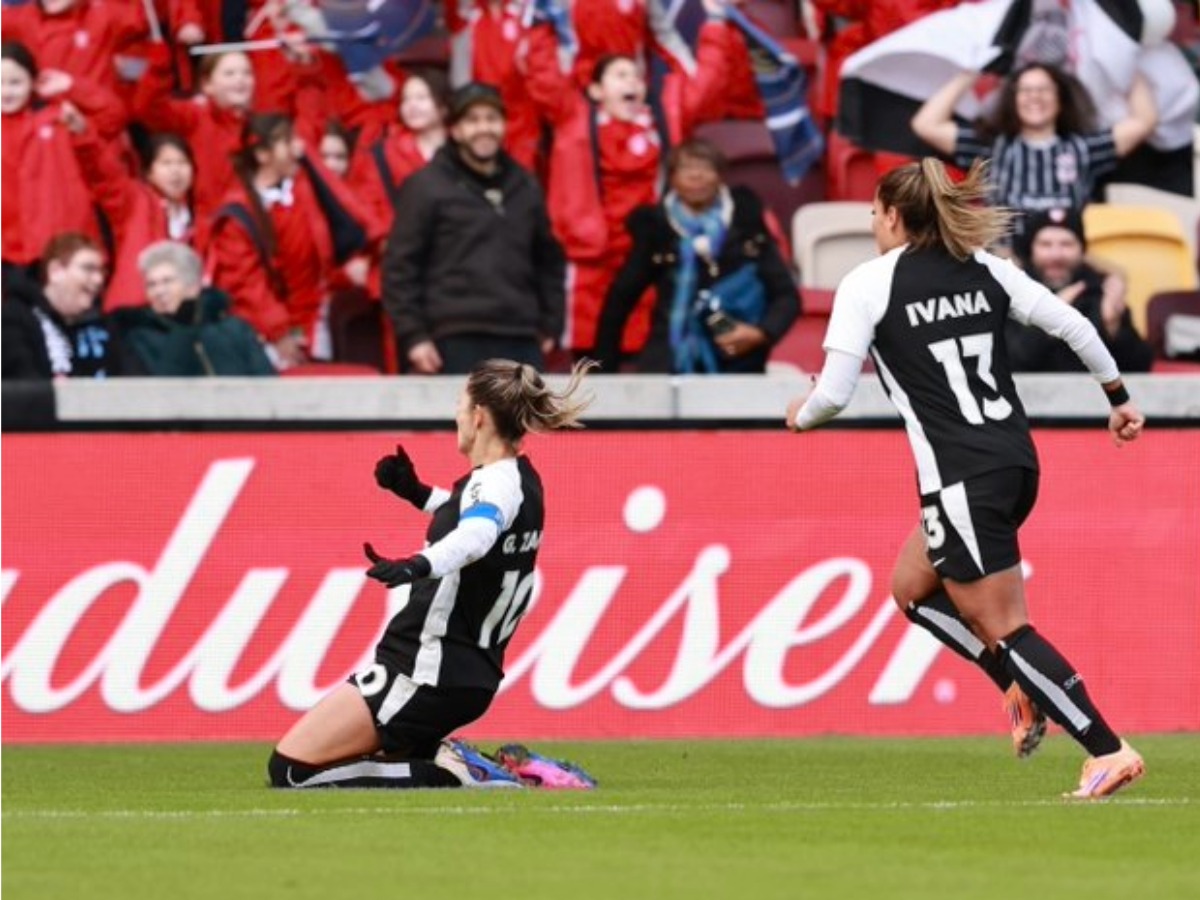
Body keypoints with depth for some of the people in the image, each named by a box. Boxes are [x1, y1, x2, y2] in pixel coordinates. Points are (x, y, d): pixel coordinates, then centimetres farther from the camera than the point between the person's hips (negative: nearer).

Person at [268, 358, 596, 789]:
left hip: (429, 675, -10)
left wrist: (419, 565, -58)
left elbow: (476, 535, -41)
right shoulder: (520, 479, 12)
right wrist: (418, 494, 28)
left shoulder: (498, 483, -16)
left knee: (292, 767, -13)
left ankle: (447, 774, -15)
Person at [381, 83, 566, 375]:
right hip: (457, 341, -5)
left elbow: (549, 259, 26)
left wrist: (550, 327, 16)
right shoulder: (426, 187, 3)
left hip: (522, 341, 5)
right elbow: (400, 266, -1)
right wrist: (412, 336, -8)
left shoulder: (525, 187, 18)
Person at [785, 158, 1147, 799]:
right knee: (912, 589, 24)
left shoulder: (867, 284, -5)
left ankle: (1108, 751, -6)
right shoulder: (984, 269, 11)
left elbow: (834, 392, -8)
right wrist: (1119, 399, 23)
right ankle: (1024, 691, 14)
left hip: (961, 478, -8)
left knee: (1000, 627, -1)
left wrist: (802, 415, 15)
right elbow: (1073, 325, 10)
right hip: (1016, 463, 8)